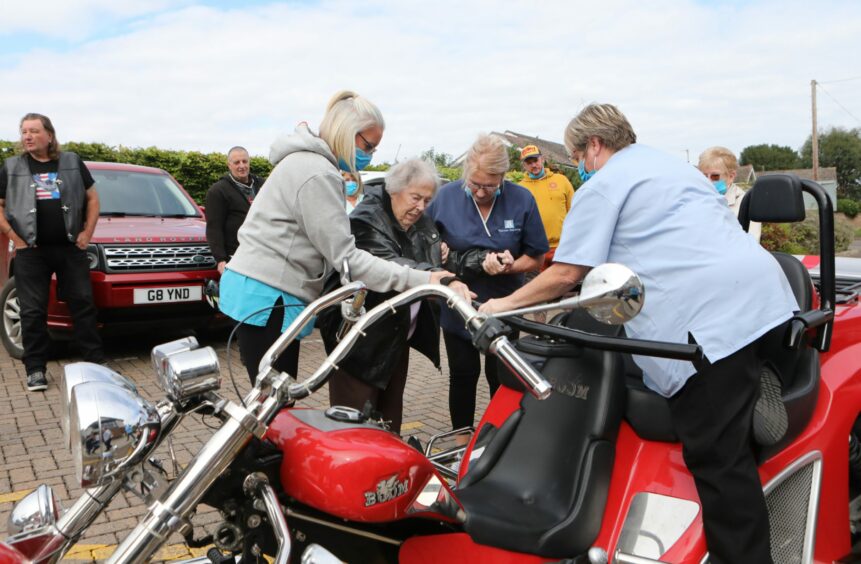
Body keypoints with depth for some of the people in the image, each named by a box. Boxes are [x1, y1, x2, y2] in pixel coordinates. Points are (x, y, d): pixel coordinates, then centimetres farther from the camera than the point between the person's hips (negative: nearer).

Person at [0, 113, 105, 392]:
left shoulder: (72, 162, 8)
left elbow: (92, 198, 11)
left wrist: (87, 234, 1)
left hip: (71, 248, 1)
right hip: (31, 252, 0)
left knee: (83, 305, 4)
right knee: (33, 312, 1)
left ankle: (96, 361, 12)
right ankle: (35, 369, 9)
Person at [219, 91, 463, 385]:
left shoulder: (305, 160, 17)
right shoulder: (318, 174, -17)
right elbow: (344, 256, -20)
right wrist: (419, 280, -22)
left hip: (261, 289, 10)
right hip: (267, 296, -10)